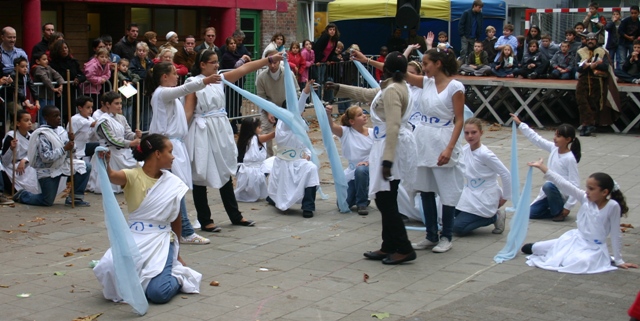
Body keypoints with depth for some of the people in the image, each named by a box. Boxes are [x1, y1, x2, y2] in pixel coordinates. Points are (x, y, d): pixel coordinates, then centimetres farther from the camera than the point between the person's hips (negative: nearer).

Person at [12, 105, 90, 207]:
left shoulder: (61, 130, 1)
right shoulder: (43, 135, -20)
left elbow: (68, 152, 5)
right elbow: (46, 157, -27)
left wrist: (71, 141, -15)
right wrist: (64, 148, -28)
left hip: (62, 165, 6)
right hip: (47, 170, -6)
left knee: (86, 167, -13)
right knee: (47, 202, -1)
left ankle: (75, 197, -3)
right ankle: (22, 195, 27)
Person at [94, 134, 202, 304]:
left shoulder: (173, 183, 1)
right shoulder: (133, 176, -6)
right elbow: (111, 176, -29)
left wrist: (175, 250, 20)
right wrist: (105, 163, -52)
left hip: (161, 240, 0)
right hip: (135, 239, 0)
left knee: (158, 293, -22)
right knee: (111, 269, -29)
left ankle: (178, 277, 15)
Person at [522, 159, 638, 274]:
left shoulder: (612, 206, -19)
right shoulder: (585, 198, -8)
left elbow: (615, 234, -12)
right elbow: (563, 184, -12)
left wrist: (618, 260, -6)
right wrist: (542, 167, -18)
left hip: (594, 248, -4)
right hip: (575, 238, 4)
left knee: (580, 262, -37)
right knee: (535, 248, 1)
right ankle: (533, 247, 38)